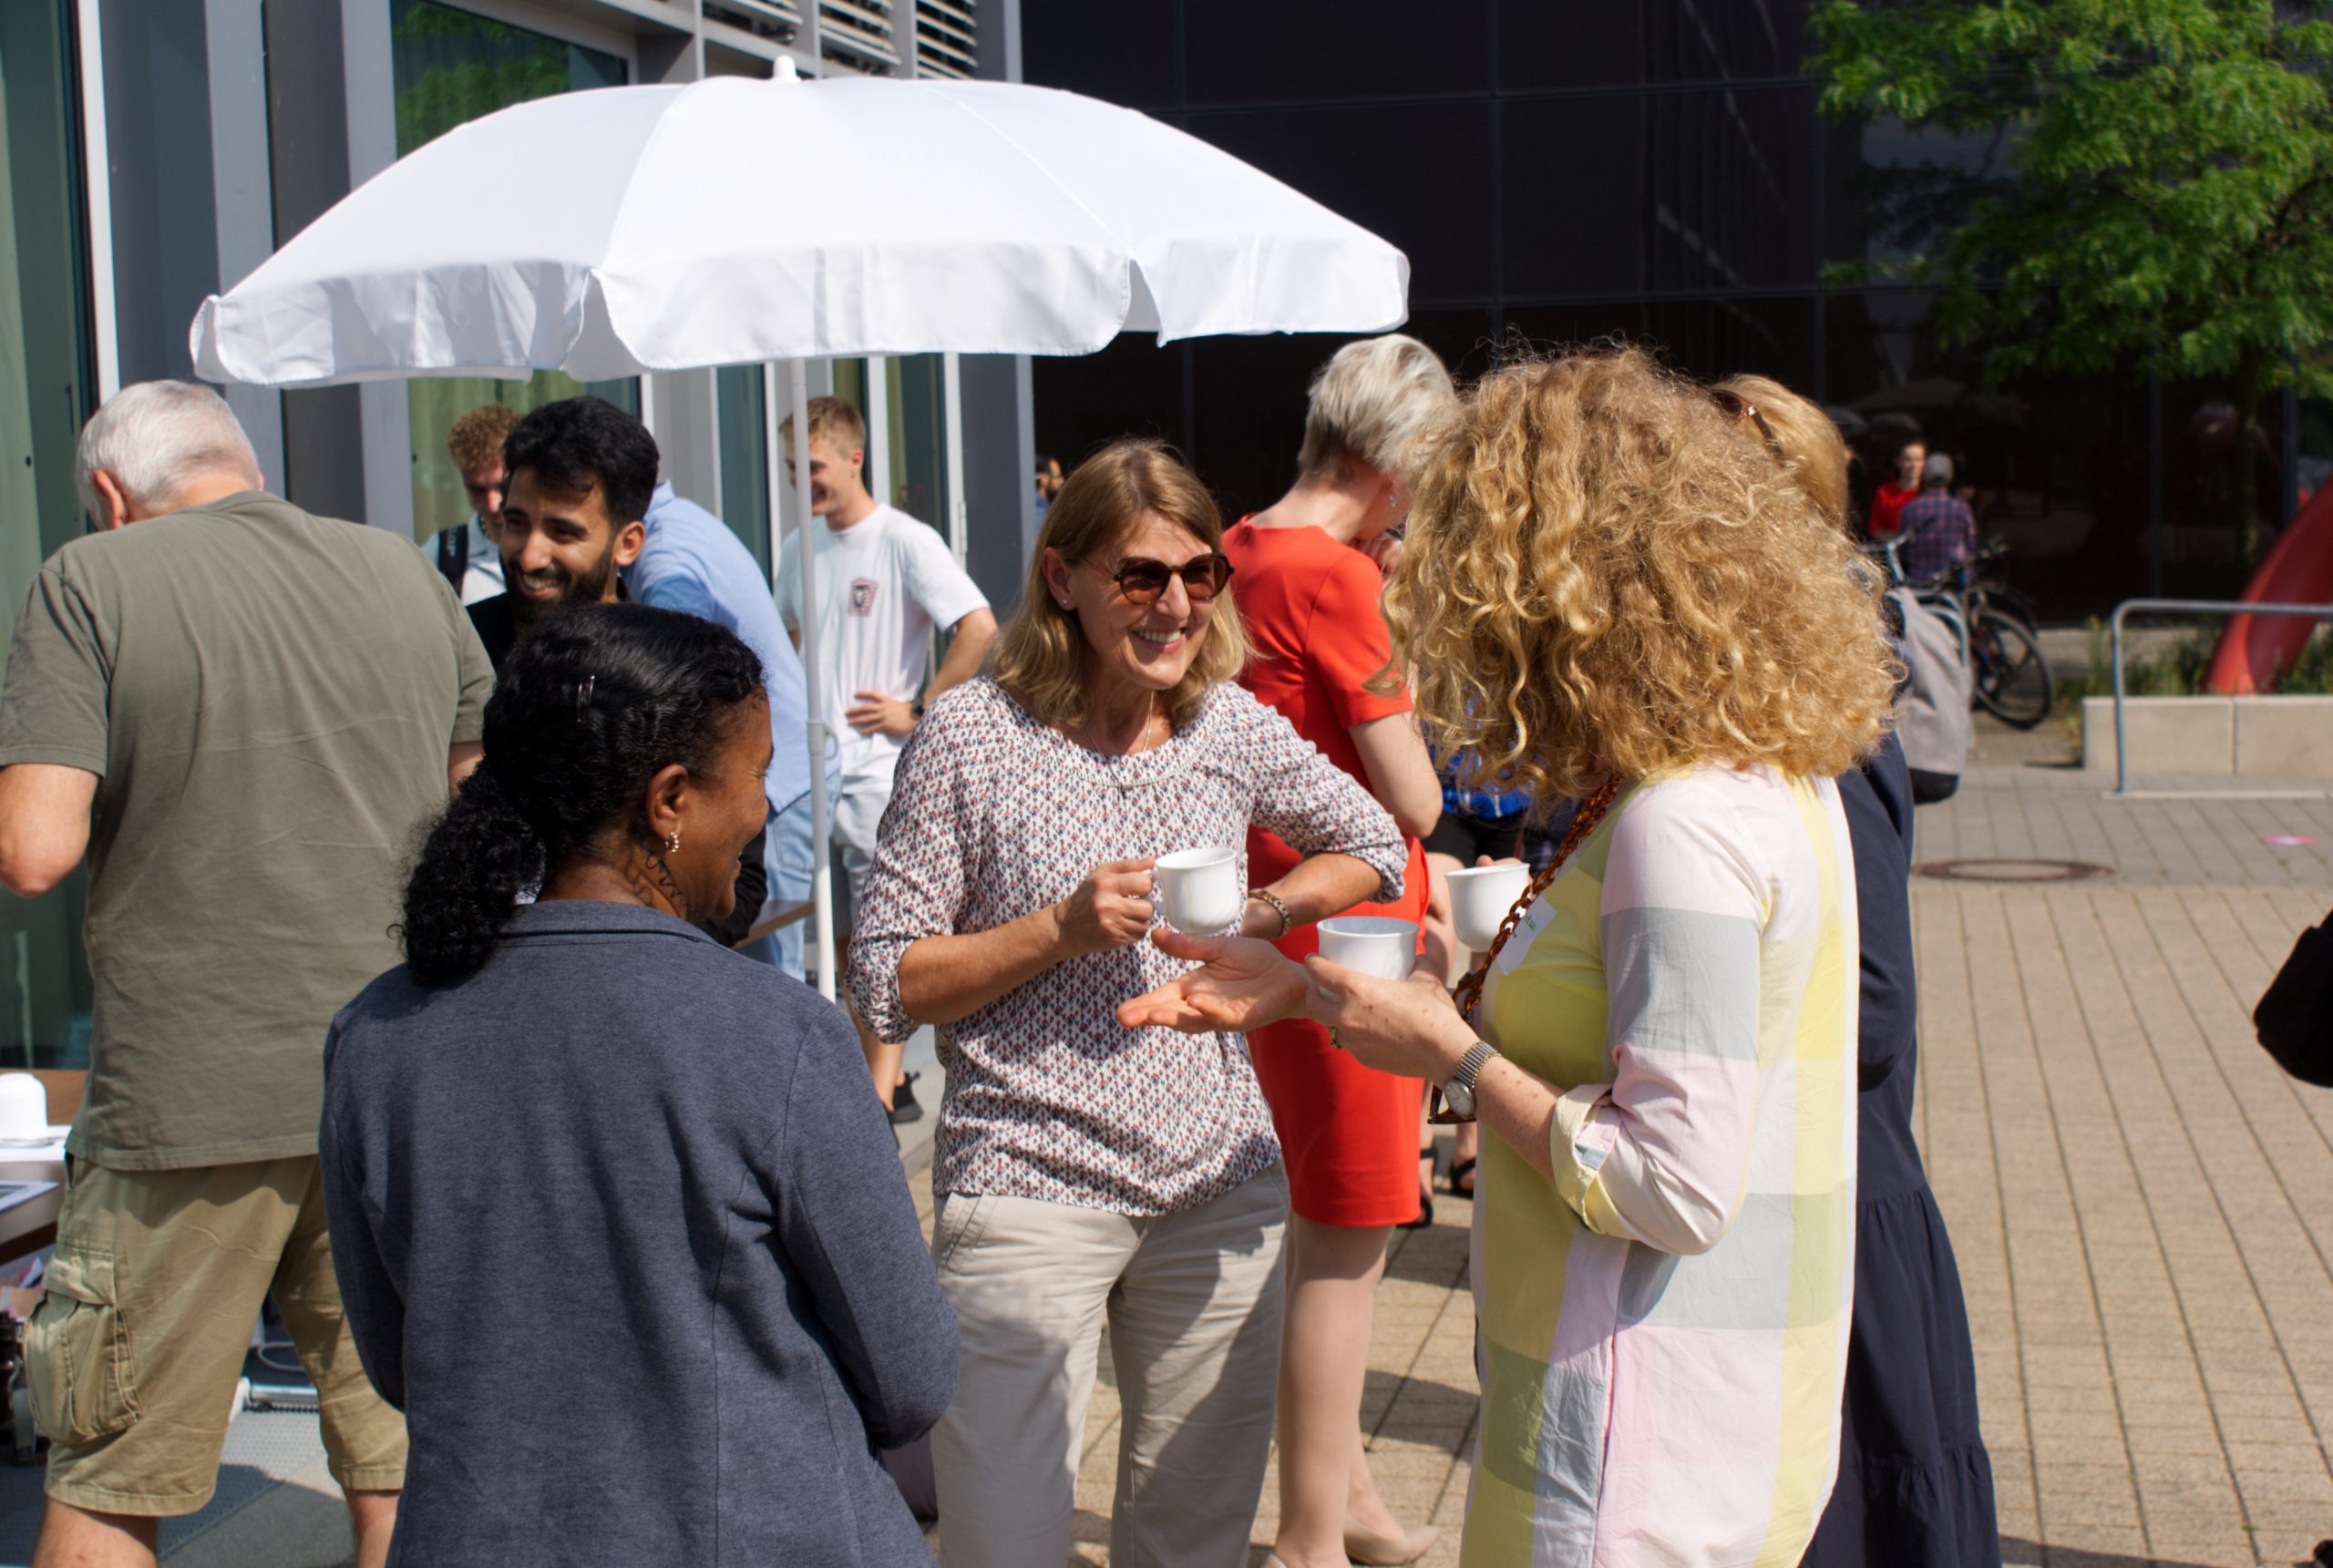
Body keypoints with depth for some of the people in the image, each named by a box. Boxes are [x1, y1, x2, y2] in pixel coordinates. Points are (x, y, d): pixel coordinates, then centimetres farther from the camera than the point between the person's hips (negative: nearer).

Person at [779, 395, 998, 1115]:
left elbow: (979, 629, -17)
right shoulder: (799, 550, 11)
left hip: (878, 767, -7)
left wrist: (917, 711, -14)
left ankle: (877, 1097, 2)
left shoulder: (905, 542, -10)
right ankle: (885, 1074, 24)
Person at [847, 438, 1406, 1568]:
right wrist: (1060, 930, -19)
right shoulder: (971, 736, -9)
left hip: (1219, 1182, 4)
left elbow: (1374, 845, 19)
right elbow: (885, 986, -7)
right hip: (1030, 1188, -4)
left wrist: (1257, 910, 1)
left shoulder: (1231, 726, 3)